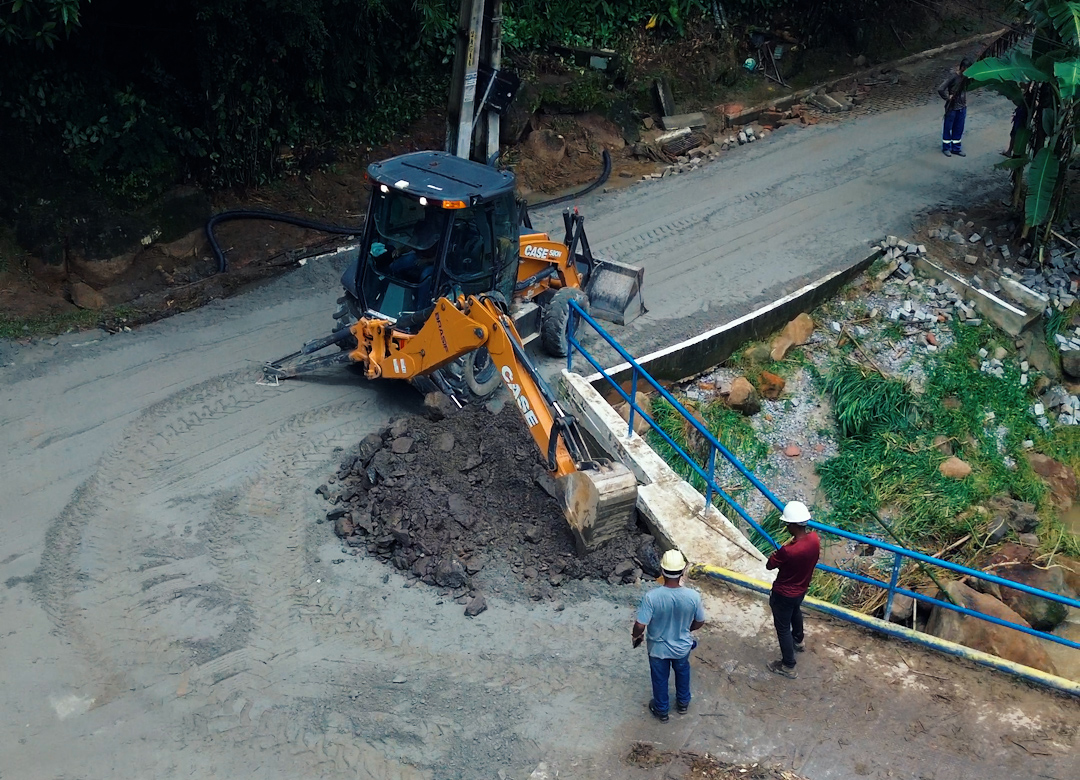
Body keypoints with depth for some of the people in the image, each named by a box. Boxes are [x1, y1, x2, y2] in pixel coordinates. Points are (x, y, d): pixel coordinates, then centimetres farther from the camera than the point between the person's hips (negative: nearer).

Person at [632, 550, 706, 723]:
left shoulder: (651, 597, -33)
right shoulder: (693, 596, -26)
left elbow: (640, 626, -26)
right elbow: (700, 622, -10)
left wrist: (636, 636, -2)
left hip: (658, 648, -1)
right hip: (682, 646, 2)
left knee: (660, 679, 26)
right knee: (682, 673, 33)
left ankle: (661, 711, 48)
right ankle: (683, 702, 56)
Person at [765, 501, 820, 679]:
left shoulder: (788, 551, -40)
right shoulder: (814, 538, -18)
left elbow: (769, 565, -20)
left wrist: (777, 553, -9)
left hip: (785, 593, -8)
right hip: (801, 589, 8)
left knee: (783, 628, 14)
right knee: (795, 612, 36)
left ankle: (788, 666, 29)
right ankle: (798, 641, 62)